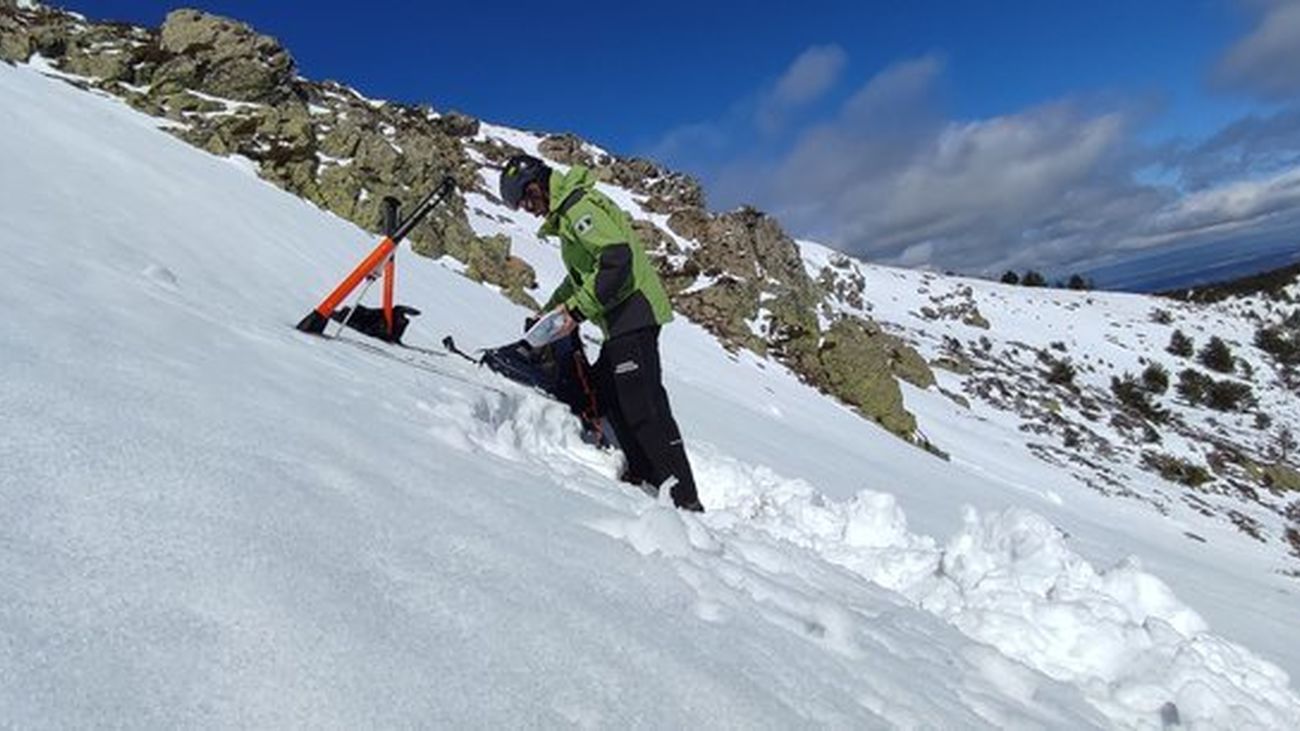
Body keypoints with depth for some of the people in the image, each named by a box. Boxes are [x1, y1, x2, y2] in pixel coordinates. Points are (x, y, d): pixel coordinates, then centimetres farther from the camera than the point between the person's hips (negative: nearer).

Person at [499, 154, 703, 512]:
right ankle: (643, 475, 20)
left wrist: (577, 308, -19)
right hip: (625, 318, 11)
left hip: (633, 312, -11)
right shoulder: (568, 211, 23)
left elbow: (616, 256, -23)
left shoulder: (578, 205, -10)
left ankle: (685, 499, -13)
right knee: (609, 394, 16)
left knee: (643, 405, -14)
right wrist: (552, 308, 28)